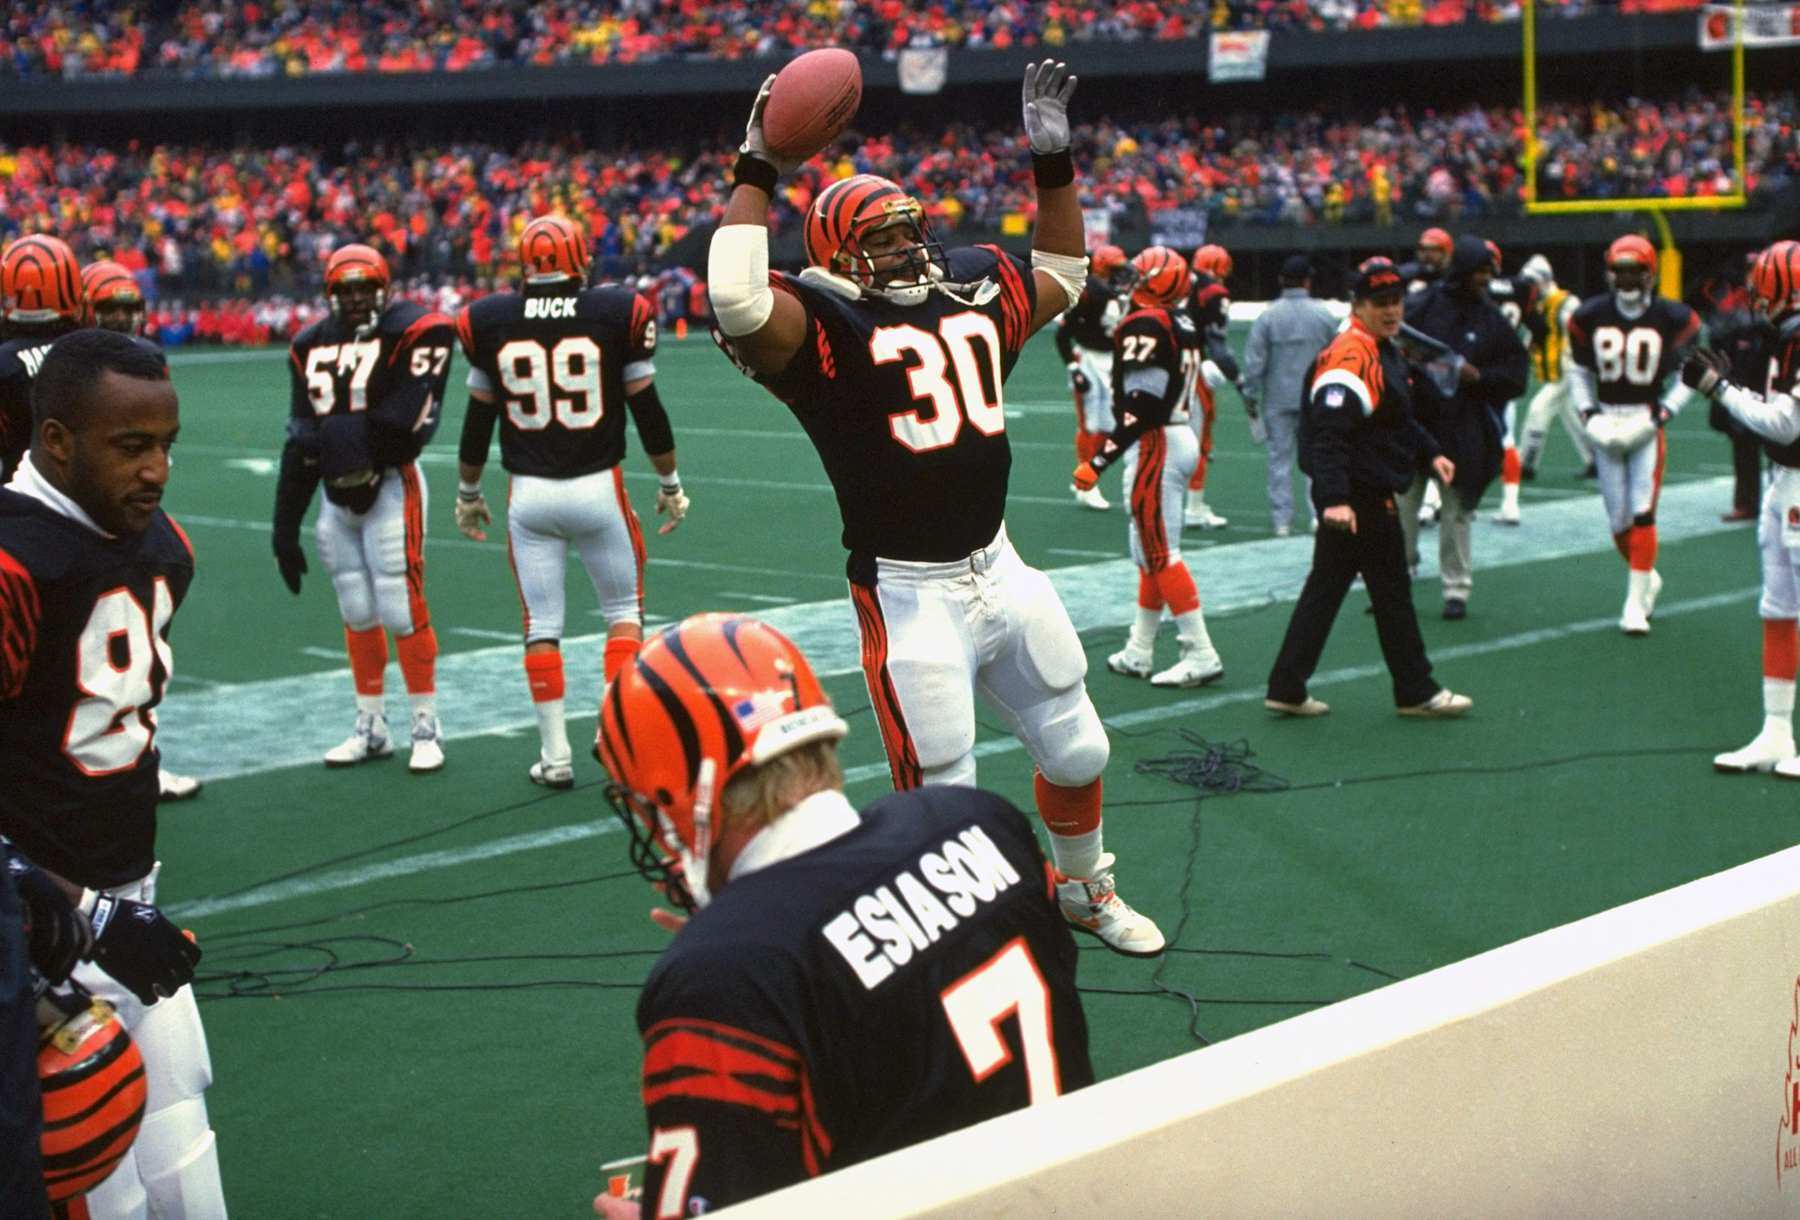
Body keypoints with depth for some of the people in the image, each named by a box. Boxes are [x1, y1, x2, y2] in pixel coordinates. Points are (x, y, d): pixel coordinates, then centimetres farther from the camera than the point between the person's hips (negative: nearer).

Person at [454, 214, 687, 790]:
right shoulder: (618, 313, -5)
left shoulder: (490, 322, -1)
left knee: (541, 623, 9)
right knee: (624, 610, 15)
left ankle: (555, 753, 11)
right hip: (598, 486, -1)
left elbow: (478, 419, 6)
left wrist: (467, 493, 19)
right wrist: (670, 483, 12)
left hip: (529, 494, 1)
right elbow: (647, 409, 0)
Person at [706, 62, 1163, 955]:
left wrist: (1053, 161, 16)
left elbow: (1062, 275, 27)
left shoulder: (975, 289, 8)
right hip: (910, 599, -7)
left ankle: (1085, 890, 48)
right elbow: (736, 303, -34)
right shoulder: (822, 324, -13)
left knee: (1077, 751, 22)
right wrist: (757, 171, -26)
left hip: (1000, 571, 7)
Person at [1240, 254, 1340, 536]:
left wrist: (1250, 396, 2)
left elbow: (1254, 361, -6)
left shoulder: (1268, 316, -5)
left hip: (1278, 399, -1)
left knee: (1279, 459, 4)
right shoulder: (1323, 315, 0)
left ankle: (1282, 519, 2)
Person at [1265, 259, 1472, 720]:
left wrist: (1431, 453, 19)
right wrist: (1335, 499, -35)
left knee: (1325, 587, 11)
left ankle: (1287, 688, 15)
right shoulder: (1351, 357, -19)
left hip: (1370, 495, 10)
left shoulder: (1385, 352, 15)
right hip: (1358, 497, -10)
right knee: (1392, 592, 2)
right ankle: (1417, 693, 14)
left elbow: (1398, 419, 30)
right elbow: (1328, 434, -28)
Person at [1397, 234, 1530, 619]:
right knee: (1400, 505, 4)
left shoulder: (1492, 320, 3)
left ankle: (1457, 589, 16)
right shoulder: (1419, 306, -2)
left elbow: (1516, 371, 5)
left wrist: (1477, 376, -11)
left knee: (1457, 511, 7)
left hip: (1462, 431, 1)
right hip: (1412, 423, -1)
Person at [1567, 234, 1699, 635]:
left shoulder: (1673, 319, -5)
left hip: (1647, 422, -2)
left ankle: (1635, 603, -7)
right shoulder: (1590, 316, 1)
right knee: (1618, 520, 5)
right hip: (1607, 421, 3)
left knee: (1642, 513, -12)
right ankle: (1648, 578, 31)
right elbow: (1579, 370, 11)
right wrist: (1589, 414, -2)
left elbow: (1685, 374, 3)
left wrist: (1662, 414, -10)